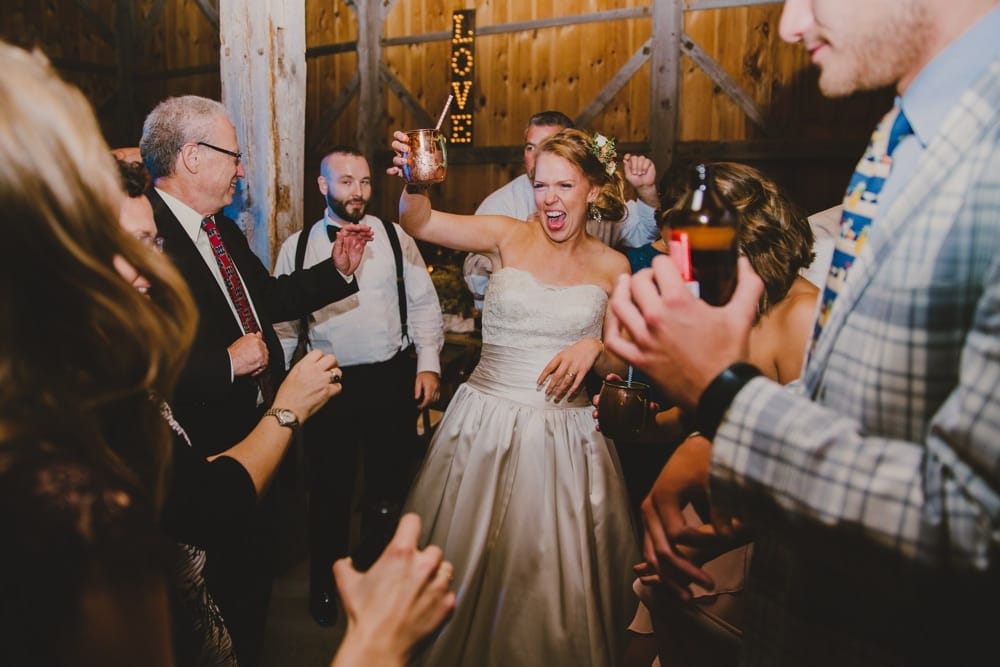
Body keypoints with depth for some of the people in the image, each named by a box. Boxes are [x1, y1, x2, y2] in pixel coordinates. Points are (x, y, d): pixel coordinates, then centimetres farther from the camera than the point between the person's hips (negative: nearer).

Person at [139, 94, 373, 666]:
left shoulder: (223, 229, 5)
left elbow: (268, 297, 15)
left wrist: (337, 270, 6)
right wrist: (226, 363, -25)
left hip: (260, 439, 9)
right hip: (208, 458, -9)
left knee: (257, 575, 27)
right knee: (223, 590, 15)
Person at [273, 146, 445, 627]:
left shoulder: (395, 238, 1)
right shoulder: (297, 247, 4)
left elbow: (423, 303, 2)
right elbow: (283, 320, 6)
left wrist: (429, 363, -6)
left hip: (392, 379, 0)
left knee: (392, 483, 12)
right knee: (329, 490, 13)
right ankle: (325, 584, 35)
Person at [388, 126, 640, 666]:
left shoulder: (611, 266, 4)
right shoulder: (508, 236, -1)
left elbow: (619, 363, 8)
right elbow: (418, 223, -10)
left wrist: (594, 349, -12)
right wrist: (415, 184, -30)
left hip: (565, 434, 1)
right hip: (485, 423, 0)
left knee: (555, 574, 12)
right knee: (468, 564, 12)